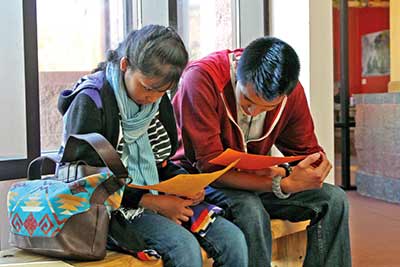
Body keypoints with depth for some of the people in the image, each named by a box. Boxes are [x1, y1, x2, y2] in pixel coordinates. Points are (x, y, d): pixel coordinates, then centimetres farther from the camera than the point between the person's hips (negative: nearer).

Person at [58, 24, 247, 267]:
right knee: (184, 247, -31)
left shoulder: (160, 100, 9)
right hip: (116, 211, -7)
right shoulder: (91, 102, -13)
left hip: (159, 200, 7)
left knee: (233, 240, -13)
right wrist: (152, 201, -19)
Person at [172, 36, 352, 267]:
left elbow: (308, 152, -2)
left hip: (251, 179, 5)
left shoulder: (293, 91, -11)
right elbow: (210, 167, -28)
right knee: (250, 210, -35)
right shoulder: (202, 77, -28)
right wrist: (284, 185, -38)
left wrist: (287, 173, -28)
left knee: (334, 199, -10)